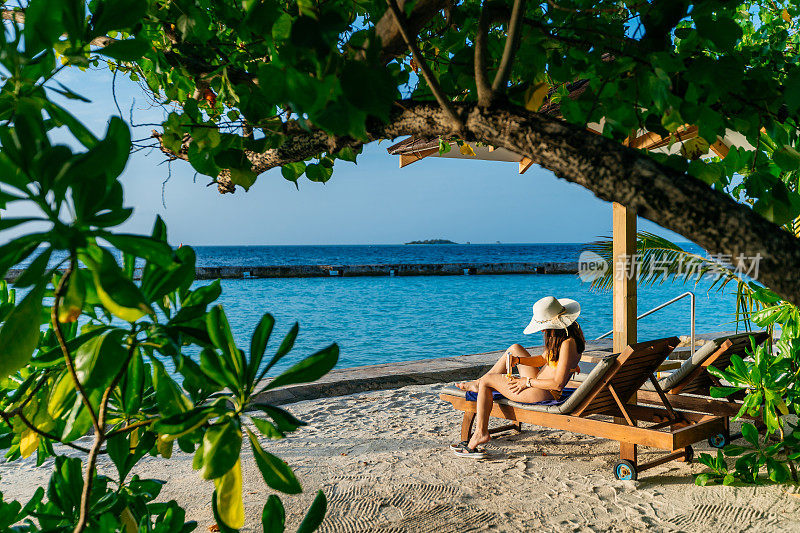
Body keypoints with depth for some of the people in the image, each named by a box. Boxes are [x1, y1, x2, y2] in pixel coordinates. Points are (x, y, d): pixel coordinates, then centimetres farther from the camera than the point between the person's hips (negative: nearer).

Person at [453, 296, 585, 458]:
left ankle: (480, 433, 4)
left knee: (486, 381, -5)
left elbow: (558, 383, -27)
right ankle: (478, 383, 28)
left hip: (543, 394, -10)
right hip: (537, 383, 10)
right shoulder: (563, 336, 3)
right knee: (515, 348, 21)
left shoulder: (567, 344, -27)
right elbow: (544, 359, 13)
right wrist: (518, 360, -2)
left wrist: (527, 381, -18)